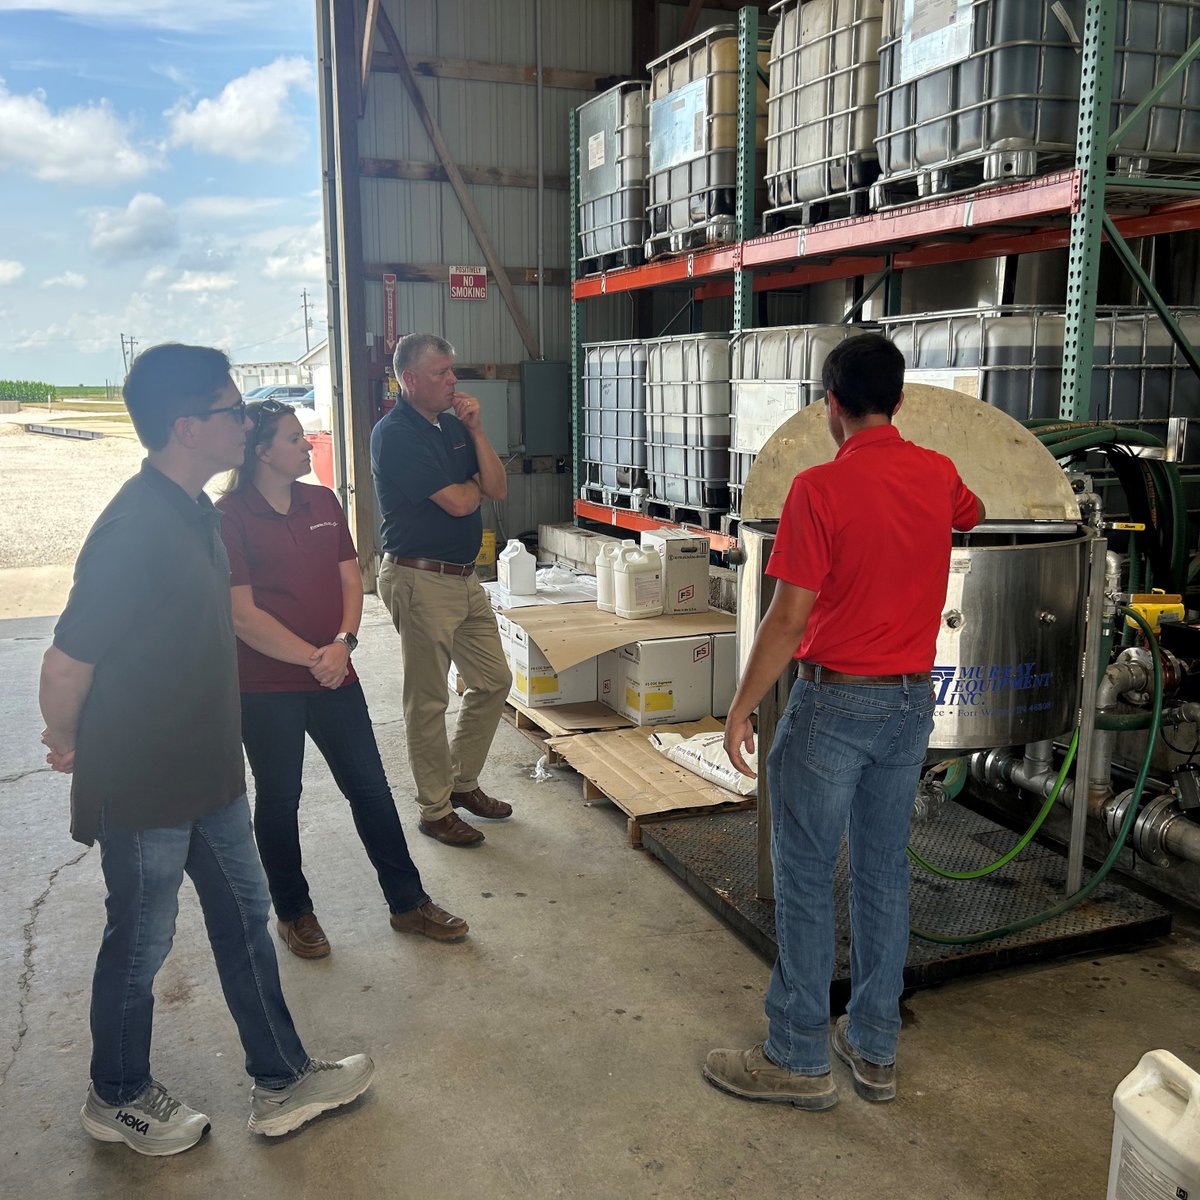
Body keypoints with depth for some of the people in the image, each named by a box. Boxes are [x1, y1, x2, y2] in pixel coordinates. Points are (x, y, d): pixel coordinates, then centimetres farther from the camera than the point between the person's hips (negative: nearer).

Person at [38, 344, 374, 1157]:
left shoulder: (198, 512, 3)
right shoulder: (135, 530, -27)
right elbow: (66, 665, -25)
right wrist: (69, 746, -9)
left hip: (209, 771, 9)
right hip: (144, 786, -9)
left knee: (244, 919, 17)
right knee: (141, 943, 12)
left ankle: (282, 1083, 34)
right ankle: (118, 1100, 37)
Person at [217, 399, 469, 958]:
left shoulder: (323, 502, 6)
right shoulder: (229, 518, -12)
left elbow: (350, 579, 7)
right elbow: (243, 615, -16)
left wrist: (343, 642, -10)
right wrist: (313, 658, -17)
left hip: (334, 675, 5)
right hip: (266, 687, -5)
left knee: (370, 787, 9)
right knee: (278, 800, 11)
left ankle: (408, 902, 22)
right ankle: (293, 912, 30)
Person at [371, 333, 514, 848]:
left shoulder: (452, 424, 12)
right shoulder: (395, 434, -15)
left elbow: (497, 489, 4)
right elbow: (458, 502, -20)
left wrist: (476, 429, -6)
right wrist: (473, 482, 2)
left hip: (465, 576, 9)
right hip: (420, 579, -8)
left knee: (494, 681, 14)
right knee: (428, 701, 2)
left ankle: (463, 781, 30)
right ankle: (435, 810, 15)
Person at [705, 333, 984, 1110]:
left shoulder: (820, 488, -17)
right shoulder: (937, 475, 2)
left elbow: (789, 618, -18)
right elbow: (972, 514, 28)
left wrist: (742, 708, -9)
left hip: (835, 701, -6)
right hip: (913, 698, 7)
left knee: (806, 879, 4)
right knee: (884, 872, 15)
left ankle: (799, 1059, 15)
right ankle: (876, 1048, 26)